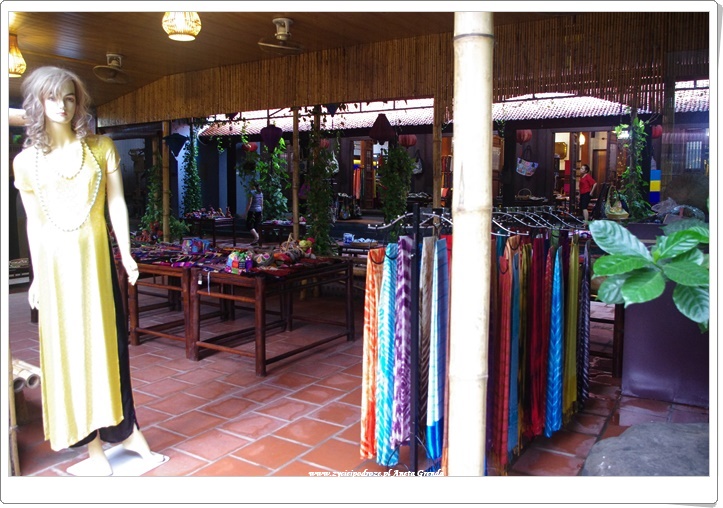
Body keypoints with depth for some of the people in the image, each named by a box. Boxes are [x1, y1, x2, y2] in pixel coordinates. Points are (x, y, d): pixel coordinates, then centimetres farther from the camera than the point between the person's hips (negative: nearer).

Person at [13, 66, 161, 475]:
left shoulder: (102, 148, 4)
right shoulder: (26, 160, 6)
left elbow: (117, 203, 0)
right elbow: (33, 221, 8)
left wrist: (126, 253, -9)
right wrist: (37, 276, 7)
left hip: (95, 256, 0)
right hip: (55, 261, 1)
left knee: (107, 342, 4)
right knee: (67, 347, 4)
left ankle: (124, 429, 19)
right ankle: (92, 442, 15)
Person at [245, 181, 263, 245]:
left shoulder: (251, 192, -11)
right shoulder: (261, 193, 10)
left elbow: (249, 203, -14)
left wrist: (246, 212, -10)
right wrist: (261, 212, 19)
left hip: (252, 211, -7)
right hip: (259, 211, 7)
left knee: (249, 225, -1)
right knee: (257, 226, 8)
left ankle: (256, 236, -21)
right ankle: (256, 241, 8)